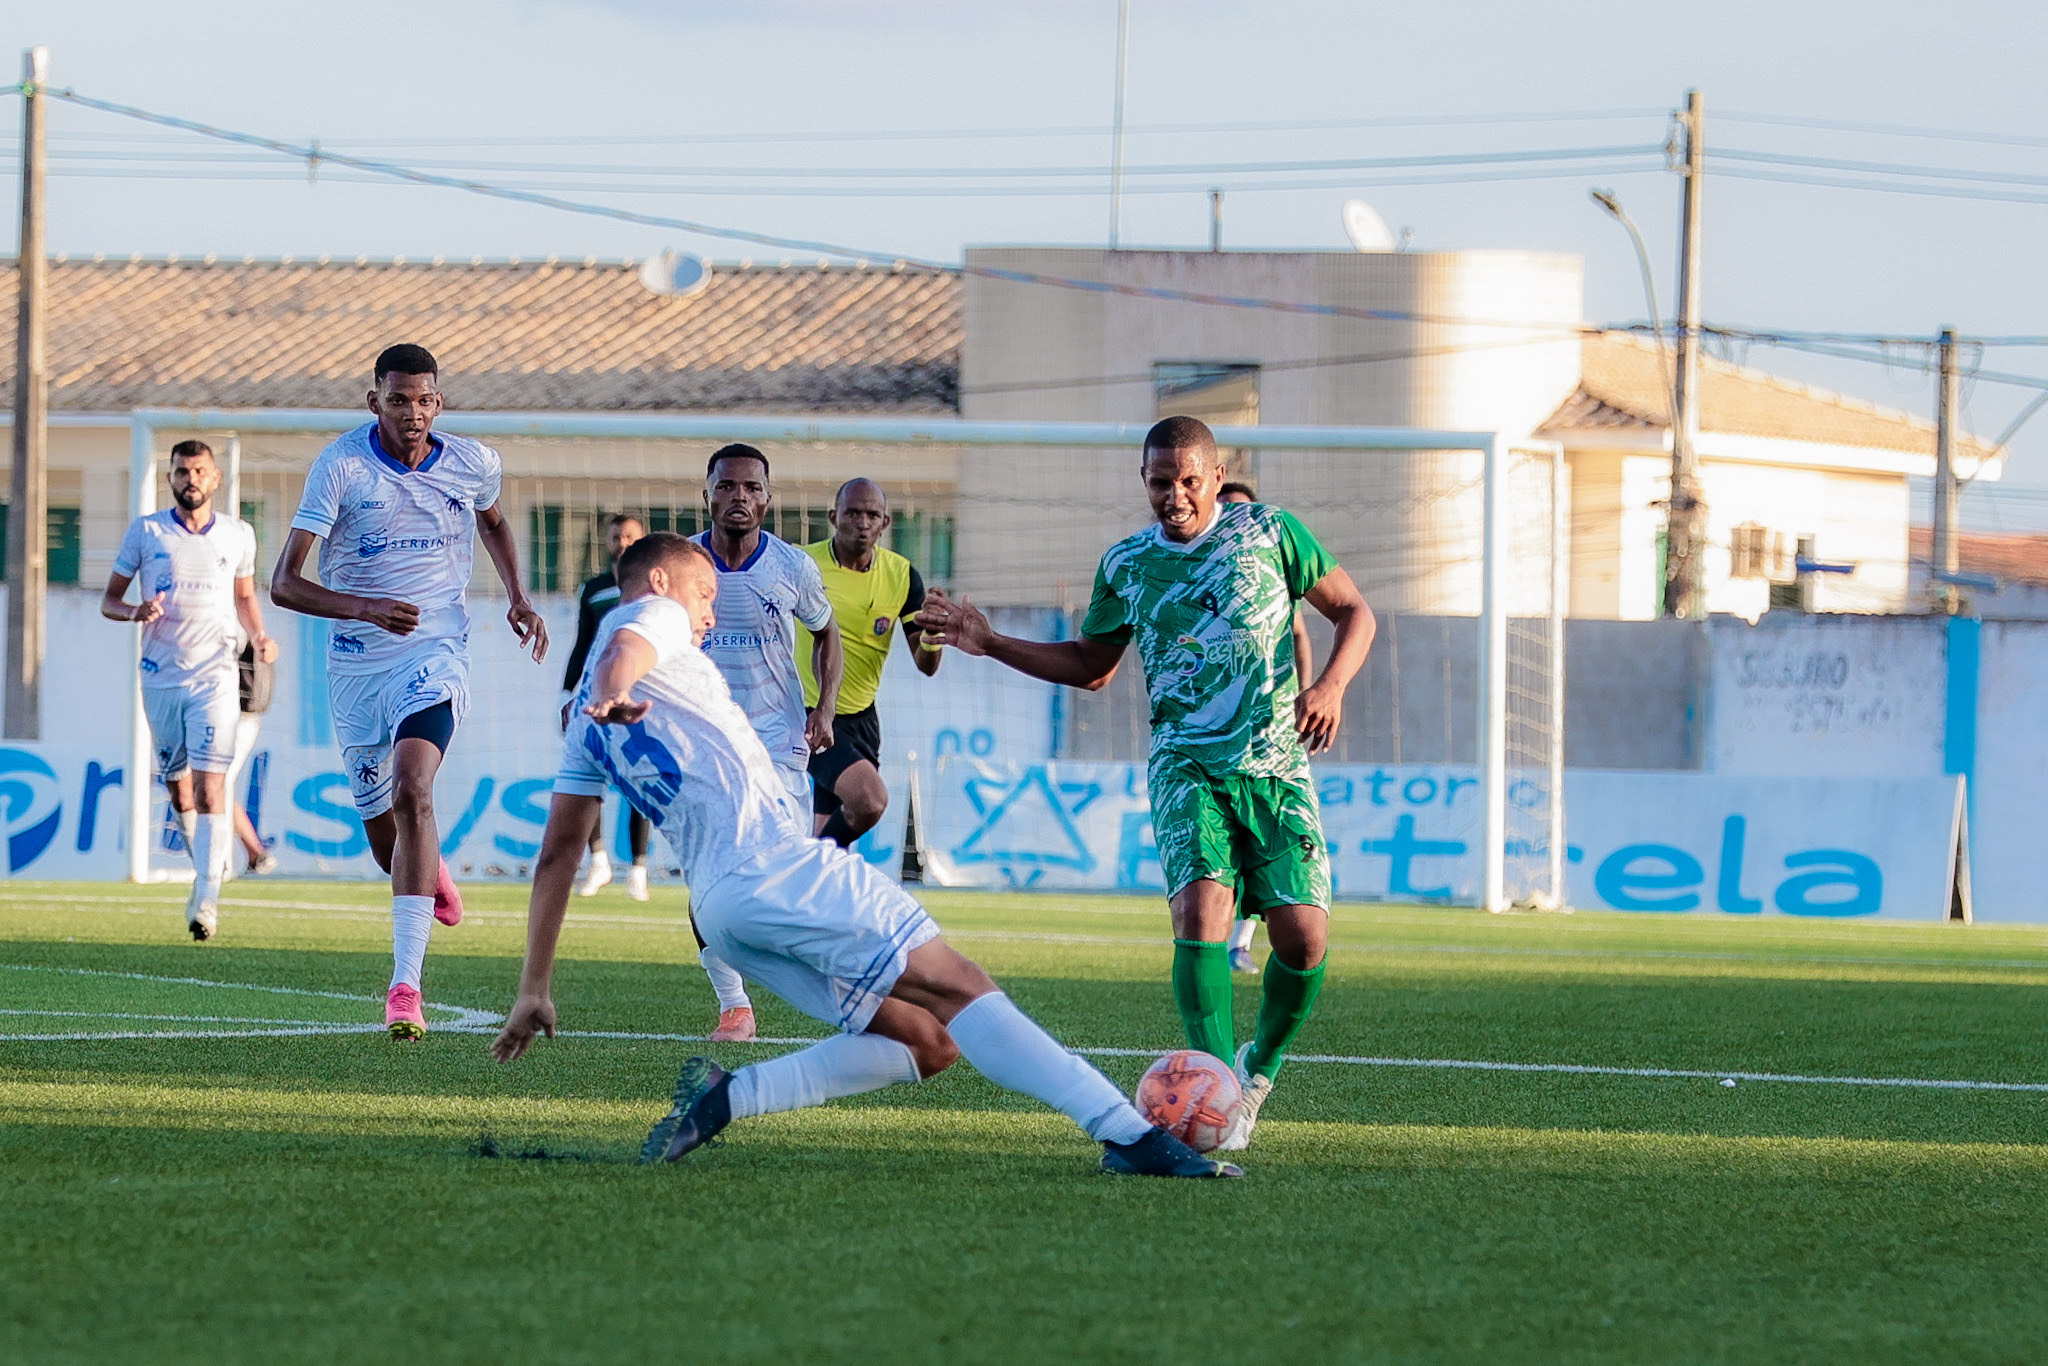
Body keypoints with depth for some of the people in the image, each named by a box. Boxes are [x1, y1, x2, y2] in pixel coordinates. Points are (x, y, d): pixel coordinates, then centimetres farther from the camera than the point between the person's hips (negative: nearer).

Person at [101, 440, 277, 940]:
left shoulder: (238, 534, 7)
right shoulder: (146, 532, 3)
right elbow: (108, 600, 8)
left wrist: (259, 636, 4)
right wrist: (135, 612, -15)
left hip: (214, 676, -2)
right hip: (161, 677, 2)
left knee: (210, 786, -15)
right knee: (179, 791, 9)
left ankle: (206, 899, -21)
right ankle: (211, 866, 34)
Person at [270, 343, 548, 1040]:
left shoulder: (473, 464, -2)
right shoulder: (341, 466, -12)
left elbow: (493, 521, 24)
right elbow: (284, 583, -16)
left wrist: (518, 597, 11)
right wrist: (365, 607, -31)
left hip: (435, 653, -1)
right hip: (356, 665, 1)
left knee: (412, 792, -25)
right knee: (381, 829, 11)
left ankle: (406, 985, -31)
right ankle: (432, 876, 52)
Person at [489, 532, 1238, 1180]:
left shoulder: (587, 722, 29)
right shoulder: (651, 618, 8)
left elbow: (557, 852, 27)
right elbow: (624, 649, -18)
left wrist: (534, 989, 27)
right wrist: (614, 694, -42)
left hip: (717, 903, 8)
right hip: (776, 863, -8)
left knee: (930, 1042, 5)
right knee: (957, 986, -15)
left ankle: (725, 1097, -9)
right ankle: (1131, 1136, -27)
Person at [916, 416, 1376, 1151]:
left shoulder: (1271, 531, 1)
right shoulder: (1127, 564, 8)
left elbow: (1355, 613, 7)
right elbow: (1091, 664, 22)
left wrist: (1329, 685, -11)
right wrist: (990, 643, 12)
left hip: (1275, 765, 0)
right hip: (1186, 761, 0)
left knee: (1303, 935, -10)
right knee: (1201, 906, -24)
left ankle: (1260, 1065, 19)